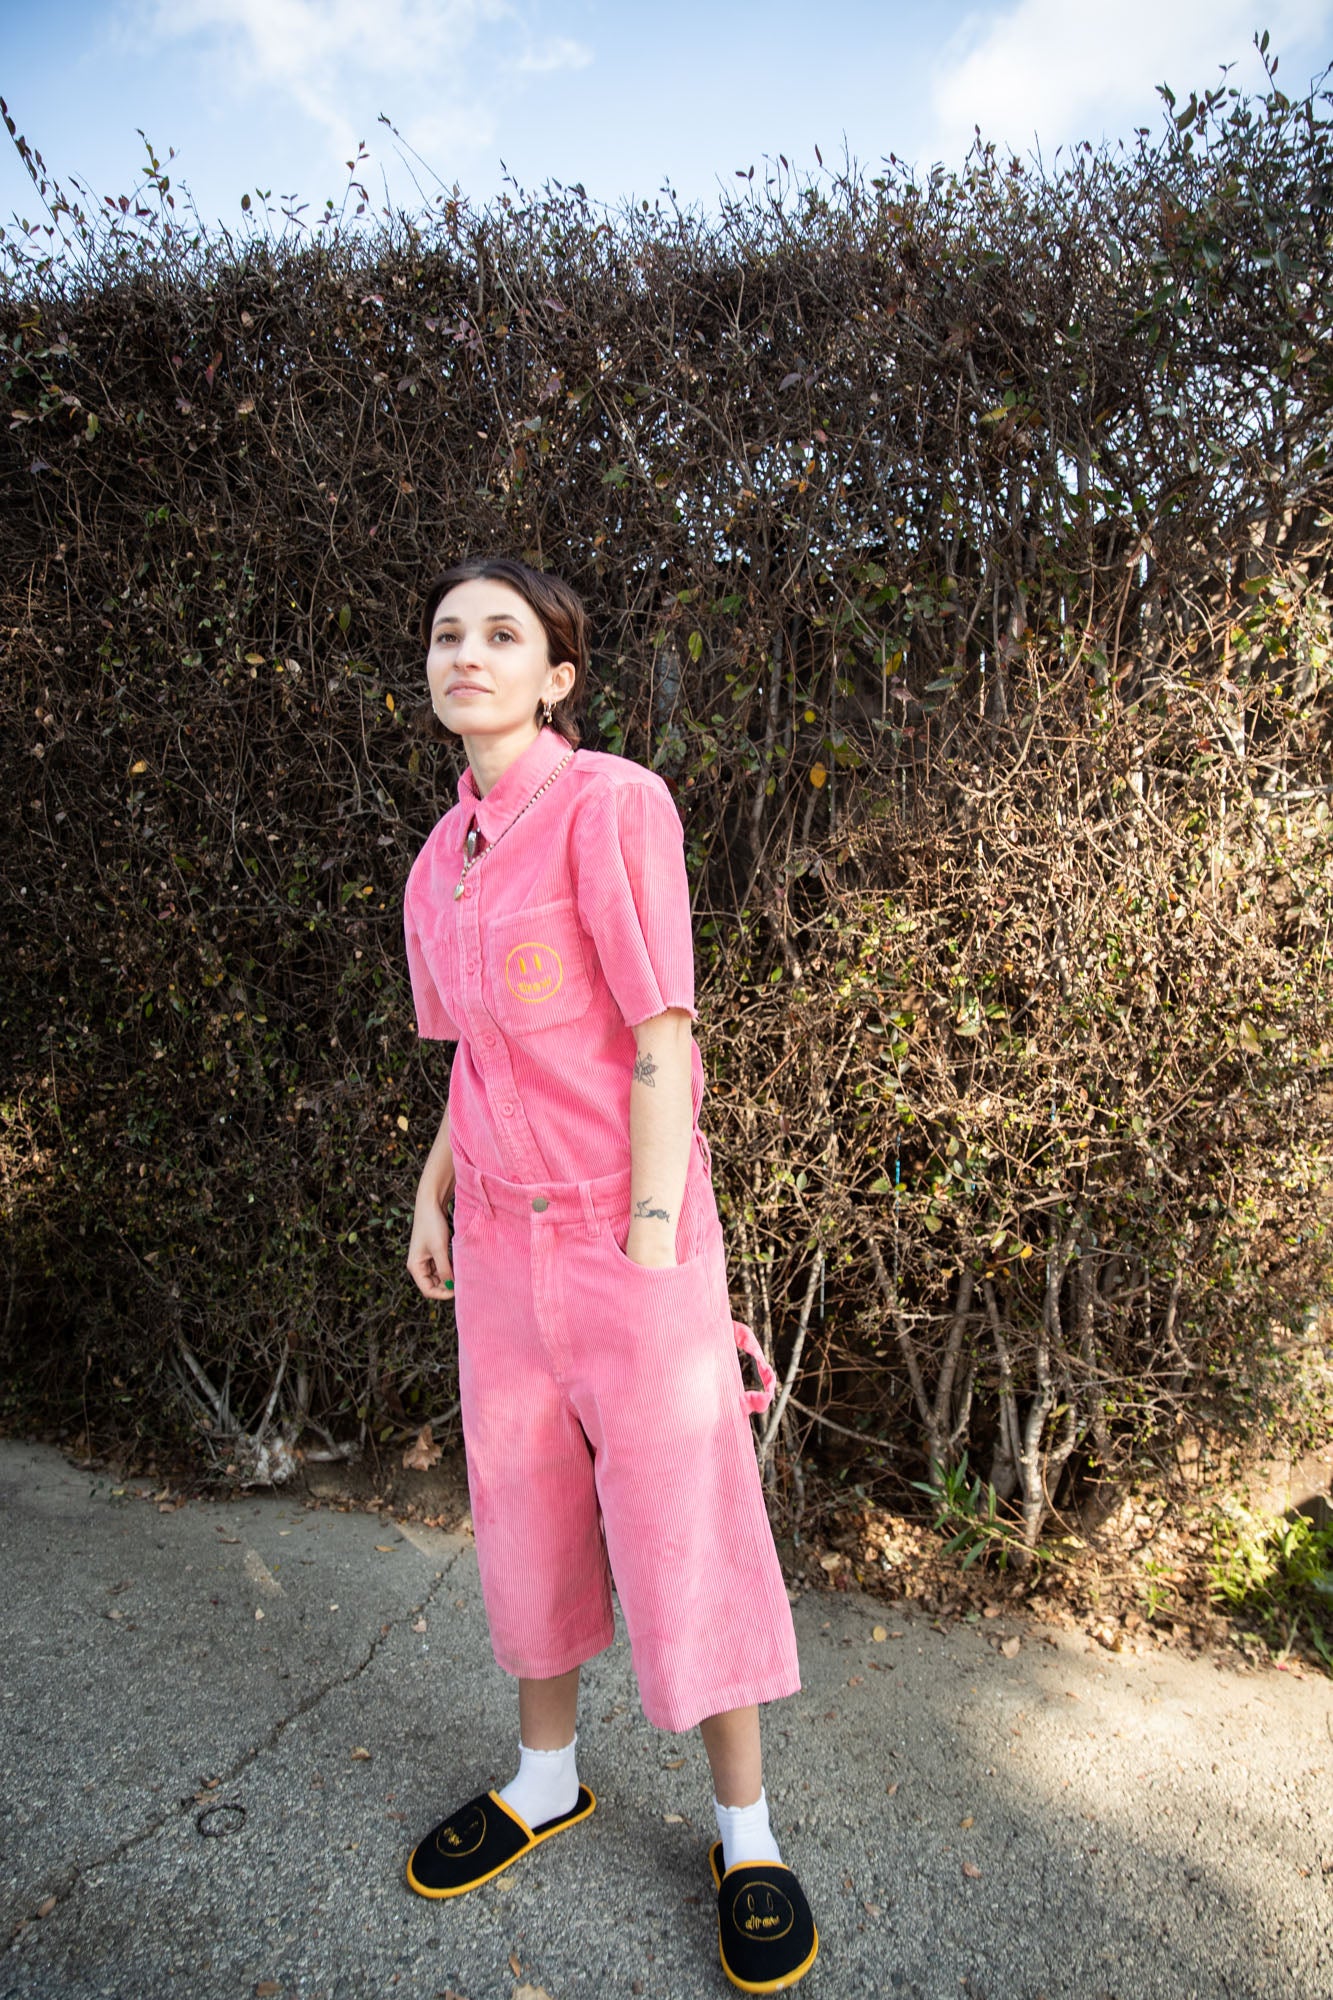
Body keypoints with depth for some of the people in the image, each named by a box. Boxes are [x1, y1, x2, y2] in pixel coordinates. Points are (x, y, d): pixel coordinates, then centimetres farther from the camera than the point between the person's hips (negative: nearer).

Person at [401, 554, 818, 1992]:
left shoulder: (612, 806, -12)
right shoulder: (442, 860, 9)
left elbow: (662, 1038, -15)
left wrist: (652, 1243, -16)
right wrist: (434, 1190, 12)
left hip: (625, 1235, -6)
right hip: (498, 1236, 7)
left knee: (685, 1531, 7)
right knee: (521, 1510, 19)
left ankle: (745, 1830, 30)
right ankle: (546, 1774, 43)